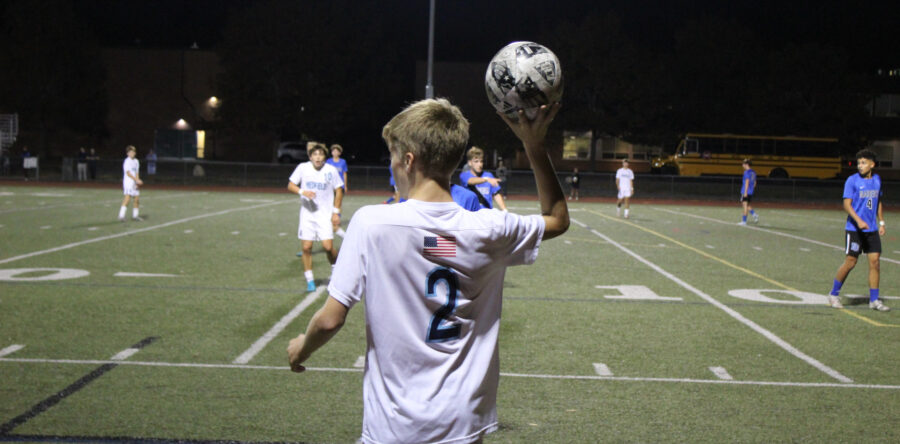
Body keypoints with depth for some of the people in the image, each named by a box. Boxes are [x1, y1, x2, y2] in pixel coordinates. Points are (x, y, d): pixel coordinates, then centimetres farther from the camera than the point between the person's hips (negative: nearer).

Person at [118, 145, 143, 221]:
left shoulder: (136, 161, 13)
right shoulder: (127, 161, -10)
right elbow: (128, 173, -15)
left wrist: (137, 182, 2)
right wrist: (137, 180, -19)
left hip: (135, 183, 8)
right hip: (128, 183, -8)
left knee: (137, 199, 10)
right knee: (127, 199, -18)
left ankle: (135, 215, 23)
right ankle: (121, 216, -22)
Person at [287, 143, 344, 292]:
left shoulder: (331, 170, -3)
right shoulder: (303, 168, -2)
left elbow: (339, 191, 6)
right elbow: (290, 186, 3)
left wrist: (336, 212, 0)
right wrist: (302, 192, -17)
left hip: (326, 214, -1)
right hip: (307, 213, 1)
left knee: (328, 246, -12)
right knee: (306, 247, -2)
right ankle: (309, 280, 11)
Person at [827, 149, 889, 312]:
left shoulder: (877, 179, 10)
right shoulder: (852, 181, -7)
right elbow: (847, 204, -13)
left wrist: (881, 222, 17)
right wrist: (859, 221, -25)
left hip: (871, 229, 5)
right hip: (854, 229, -5)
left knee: (875, 261, 0)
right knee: (850, 262, -4)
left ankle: (874, 300, 8)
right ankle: (834, 294, 13)